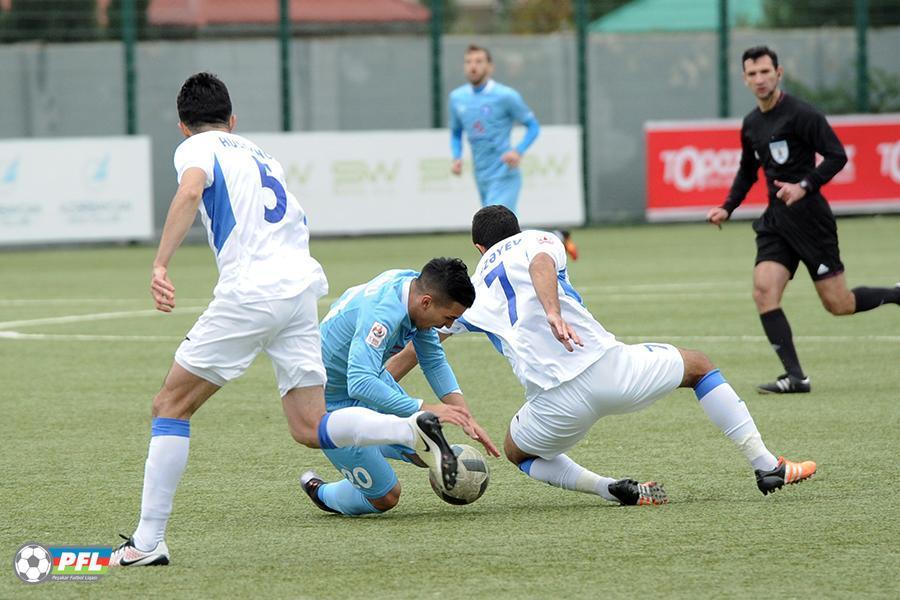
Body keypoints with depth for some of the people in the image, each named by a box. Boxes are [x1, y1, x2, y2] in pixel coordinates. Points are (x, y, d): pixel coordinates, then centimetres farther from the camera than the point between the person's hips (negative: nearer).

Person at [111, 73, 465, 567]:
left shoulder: (197, 148, 4)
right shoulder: (261, 156, 27)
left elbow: (190, 192, -18)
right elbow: (296, 220, 28)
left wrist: (160, 265, -24)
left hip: (251, 291, -7)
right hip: (301, 283, 7)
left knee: (171, 405, 4)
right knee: (310, 429, 8)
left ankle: (147, 542, -1)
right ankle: (413, 429, -14)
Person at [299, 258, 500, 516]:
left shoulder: (414, 284, -9)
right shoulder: (383, 314, -38)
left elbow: (434, 361, 3)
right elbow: (361, 384, -47)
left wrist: (466, 417, -5)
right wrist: (426, 410, -45)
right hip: (332, 404, -9)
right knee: (385, 498, -3)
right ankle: (321, 493, 24)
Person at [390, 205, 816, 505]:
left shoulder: (473, 290, 22)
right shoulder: (537, 241, 16)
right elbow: (539, 263, -10)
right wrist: (554, 314, -25)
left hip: (555, 403, 1)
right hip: (605, 367, -1)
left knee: (518, 452, 32)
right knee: (697, 365, 25)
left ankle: (603, 486, 6)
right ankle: (767, 466, 16)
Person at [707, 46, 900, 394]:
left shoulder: (800, 114, -12)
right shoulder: (751, 124, 12)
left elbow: (837, 155, -15)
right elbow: (747, 171, 27)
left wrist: (804, 186, -26)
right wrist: (727, 208, 15)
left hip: (809, 217, -7)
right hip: (776, 221, 7)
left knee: (839, 305, -5)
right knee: (763, 290, -13)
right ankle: (795, 377, -12)